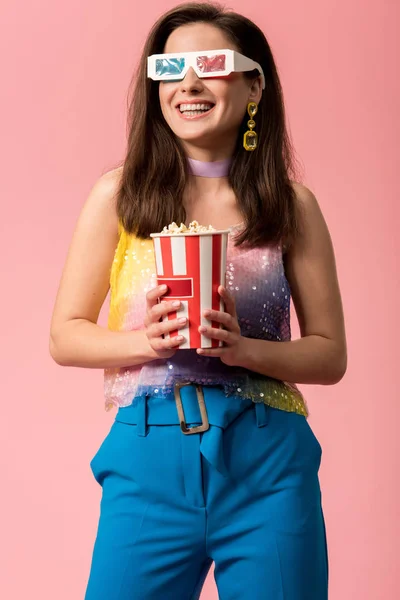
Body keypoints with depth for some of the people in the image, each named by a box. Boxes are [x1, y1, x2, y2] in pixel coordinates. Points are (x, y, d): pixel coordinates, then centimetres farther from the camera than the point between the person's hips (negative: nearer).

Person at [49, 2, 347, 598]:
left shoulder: (291, 205, 4)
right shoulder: (120, 194, 2)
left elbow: (330, 354, 5)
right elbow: (65, 336, 5)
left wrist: (245, 348, -13)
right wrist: (147, 341, -14)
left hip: (269, 462, 1)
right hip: (149, 457, 0)